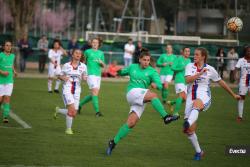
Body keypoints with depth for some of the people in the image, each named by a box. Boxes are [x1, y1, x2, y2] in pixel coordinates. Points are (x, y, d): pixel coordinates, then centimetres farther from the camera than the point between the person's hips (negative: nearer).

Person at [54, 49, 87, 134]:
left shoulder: (83, 66, 3)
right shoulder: (66, 65, 0)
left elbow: (84, 77, 9)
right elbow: (59, 75, 9)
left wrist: (84, 77, -15)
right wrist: (63, 78, -14)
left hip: (77, 91, 3)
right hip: (67, 89, -3)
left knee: (73, 114, 2)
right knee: (72, 109, -19)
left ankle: (58, 110, 31)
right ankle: (68, 129, -4)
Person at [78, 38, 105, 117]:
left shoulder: (101, 53, 15)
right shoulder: (88, 52, 2)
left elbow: (103, 66, 18)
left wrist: (101, 63, -4)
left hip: (98, 75, 6)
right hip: (91, 74, -6)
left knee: (93, 95, 8)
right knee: (95, 92, -17)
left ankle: (80, 104, 26)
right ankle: (97, 111, -19)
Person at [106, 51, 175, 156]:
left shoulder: (152, 71, 7)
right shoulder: (133, 67, 12)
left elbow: (159, 85, -9)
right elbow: (123, 72, 33)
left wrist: (156, 84, -29)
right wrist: (120, 72, 14)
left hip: (141, 101, 2)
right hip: (133, 92, -2)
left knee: (131, 123, -9)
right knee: (153, 95, -29)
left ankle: (113, 142, 2)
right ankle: (165, 117, -40)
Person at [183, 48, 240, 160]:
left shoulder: (210, 69, 4)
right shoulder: (190, 66, 7)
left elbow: (221, 82, 16)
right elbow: (188, 80, -10)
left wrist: (233, 95, 22)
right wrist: (200, 73, -20)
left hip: (203, 97, -3)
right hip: (191, 99, 3)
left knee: (196, 104, -43)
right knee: (189, 130, -3)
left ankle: (188, 124, -71)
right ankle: (198, 152, 16)